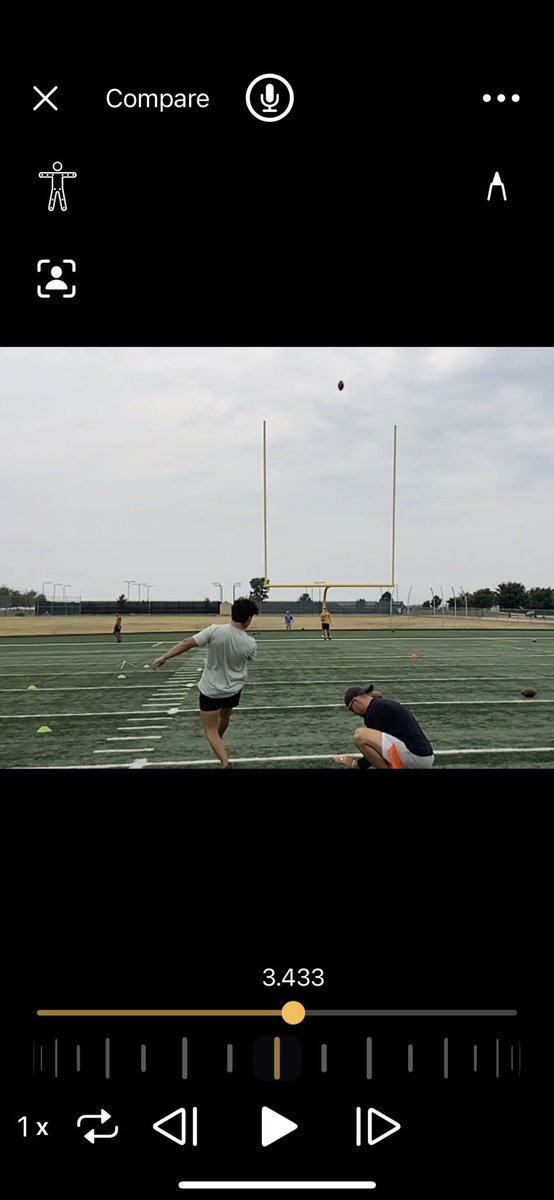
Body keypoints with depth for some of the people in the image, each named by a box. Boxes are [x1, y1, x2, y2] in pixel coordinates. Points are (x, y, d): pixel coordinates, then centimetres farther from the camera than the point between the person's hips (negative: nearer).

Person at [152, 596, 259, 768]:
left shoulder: (215, 631, -23)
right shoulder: (250, 644, -17)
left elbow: (187, 643, -20)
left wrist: (164, 657, -10)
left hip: (211, 690, -3)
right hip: (233, 690, 3)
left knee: (210, 730, 5)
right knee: (224, 717, 32)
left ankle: (226, 763, -12)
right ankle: (218, 744, 57)